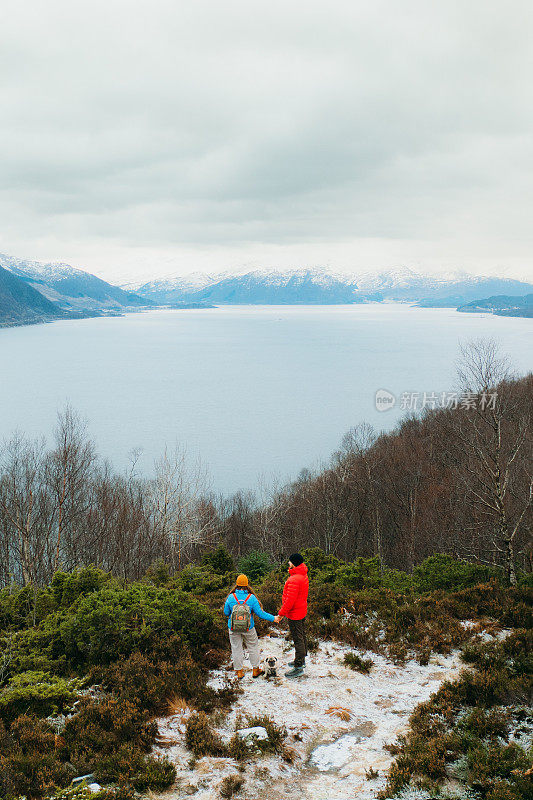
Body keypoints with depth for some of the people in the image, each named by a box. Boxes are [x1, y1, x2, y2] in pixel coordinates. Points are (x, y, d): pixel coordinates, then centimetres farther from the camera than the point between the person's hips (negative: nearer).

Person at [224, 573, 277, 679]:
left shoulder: (231, 597, -12)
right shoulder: (251, 598, -14)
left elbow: (226, 612, -2)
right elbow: (260, 613, -11)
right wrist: (273, 618, -2)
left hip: (233, 628, 1)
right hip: (248, 628, 0)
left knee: (236, 648, 14)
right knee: (253, 647, 17)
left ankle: (239, 671, 23)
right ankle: (256, 670, 27)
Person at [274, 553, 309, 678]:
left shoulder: (294, 580, -26)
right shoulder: (303, 576, 6)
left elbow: (290, 601, -27)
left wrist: (280, 614, -19)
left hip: (294, 614, -10)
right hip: (302, 611, 10)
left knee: (298, 639, -4)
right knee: (302, 636, 20)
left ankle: (299, 667, 2)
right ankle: (301, 660, 34)